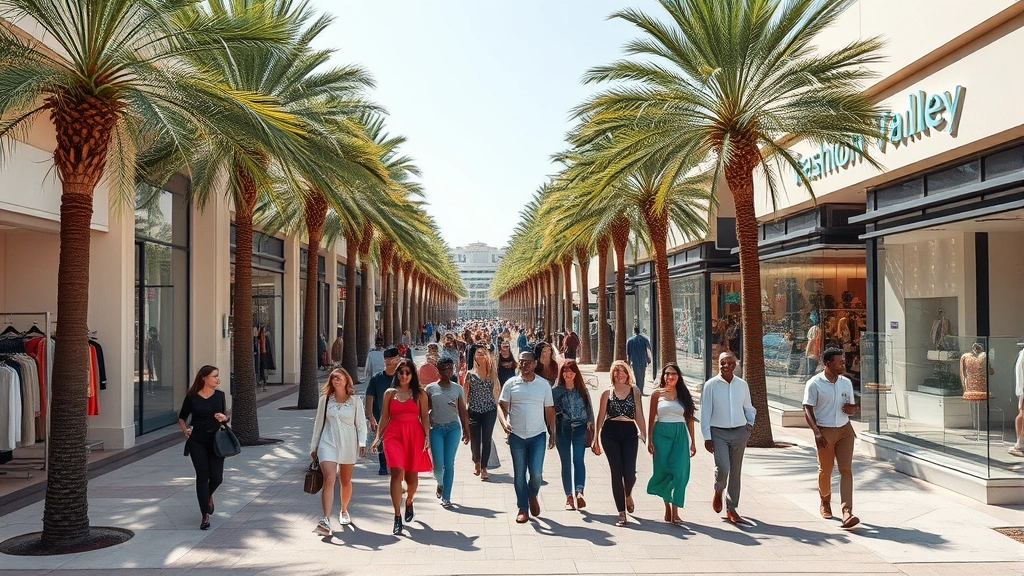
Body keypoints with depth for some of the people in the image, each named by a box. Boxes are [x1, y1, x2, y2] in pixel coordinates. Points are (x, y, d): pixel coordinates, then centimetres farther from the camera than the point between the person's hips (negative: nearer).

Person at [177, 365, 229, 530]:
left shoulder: (219, 395, 4)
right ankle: (205, 516, 6)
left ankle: (209, 495, 35)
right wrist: (185, 430, -4)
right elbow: (181, 418, 10)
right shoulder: (192, 397, -3)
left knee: (216, 477, -1)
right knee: (202, 476, -3)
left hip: (216, 440, 2)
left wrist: (223, 418, -8)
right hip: (197, 441, -2)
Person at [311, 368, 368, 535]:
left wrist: (362, 443, -12)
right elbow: (318, 423, 10)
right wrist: (314, 446, 12)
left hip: (348, 445, 1)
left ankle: (344, 511, 39)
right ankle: (325, 521, -24)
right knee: (329, 479, -17)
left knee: (346, 481, 15)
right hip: (328, 443, -1)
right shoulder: (325, 399, 4)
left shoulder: (354, 400, 1)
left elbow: (361, 423, 0)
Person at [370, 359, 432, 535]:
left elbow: (425, 417, 5)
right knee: (397, 473, -14)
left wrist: (427, 437, -5)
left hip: (414, 435, 0)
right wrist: (378, 437, 4)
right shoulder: (389, 393, 10)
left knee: (411, 475, 9)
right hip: (394, 434, 0)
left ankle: (409, 503, 41)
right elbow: (385, 417, 11)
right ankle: (398, 518, -12)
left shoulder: (419, 394, 7)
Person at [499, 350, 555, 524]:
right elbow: (502, 405, 2)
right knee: (519, 474, 5)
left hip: (537, 435, 0)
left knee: (536, 473, -8)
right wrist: (504, 421, -17)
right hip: (516, 435, 1)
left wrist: (552, 433, 7)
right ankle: (523, 509, 16)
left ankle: (533, 495, 24)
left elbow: (549, 410, 8)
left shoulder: (544, 384, 3)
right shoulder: (511, 384, 2)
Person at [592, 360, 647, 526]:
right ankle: (622, 513, 4)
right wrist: (596, 439, 7)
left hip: (629, 433, 0)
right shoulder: (607, 393, 8)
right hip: (610, 433, 0)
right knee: (617, 472, -2)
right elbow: (600, 416, 10)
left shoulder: (634, 391, 9)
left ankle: (628, 495, 28)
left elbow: (639, 415, 9)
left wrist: (644, 435, 3)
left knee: (630, 473, -9)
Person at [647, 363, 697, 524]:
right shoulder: (657, 394, 4)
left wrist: (692, 442, 7)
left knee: (679, 472, -9)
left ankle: (675, 511, -7)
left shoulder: (683, 394, 8)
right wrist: (649, 440, 0)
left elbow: (689, 419, 10)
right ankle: (667, 505, 21)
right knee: (663, 470, 2)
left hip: (680, 435, 1)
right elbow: (652, 419, 5)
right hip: (662, 435, -1)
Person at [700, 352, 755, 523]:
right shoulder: (711, 385, -4)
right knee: (723, 467, -17)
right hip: (718, 432, -3)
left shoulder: (742, 385, 6)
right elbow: (705, 412, -4)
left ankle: (731, 508, 21)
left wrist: (750, 422, 1)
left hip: (740, 432, 3)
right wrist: (707, 437, -7)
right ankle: (718, 492, 16)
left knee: (736, 471, 8)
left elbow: (748, 407, 20)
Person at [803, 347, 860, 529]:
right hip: (825, 432, -3)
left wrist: (852, 408, -7)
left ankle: (847, 513, -12)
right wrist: (816, 432, -20)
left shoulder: (846, 383, 7)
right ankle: (825, 502, 36)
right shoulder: (814, 384, -8)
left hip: (845, 430, 3)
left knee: (846, 469, -7)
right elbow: (808, 410, -9)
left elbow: (850, 408, 18)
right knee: (825, 470, 9)